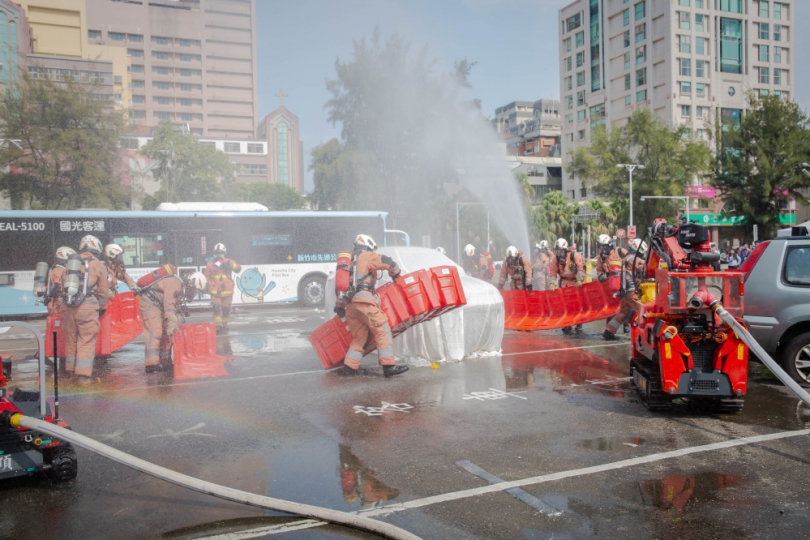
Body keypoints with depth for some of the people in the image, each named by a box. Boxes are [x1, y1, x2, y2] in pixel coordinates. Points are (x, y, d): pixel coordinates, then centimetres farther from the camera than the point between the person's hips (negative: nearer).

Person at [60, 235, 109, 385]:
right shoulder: (99, 266, 0)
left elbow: (64, 286, 17)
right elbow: (103, 291, 4)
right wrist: (102, 307, 18)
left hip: (69, 307, 5)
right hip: (88, 308, -5)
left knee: (71, 339, 16)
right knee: (86, 341, -1)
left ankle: (71, 370, 29)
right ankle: (84, 375, -1)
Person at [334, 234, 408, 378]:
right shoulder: (367, 256, 7)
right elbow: (388, 262, -2)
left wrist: (339, 305, 31)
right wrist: (396, 275, 17)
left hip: (350, 304, 8)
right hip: (364, 301, -8)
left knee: (359, 336, 14)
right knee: (382, 330, -9)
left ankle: (349, 367, 9)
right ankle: (389, 366, -16)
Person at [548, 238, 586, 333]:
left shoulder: (575, 256, -16)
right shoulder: (555, 258, -4)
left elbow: (581, 268, -20)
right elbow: (552, 272, -1)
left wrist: (579, 280, -28)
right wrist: (553, 284, -7)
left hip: (576, 282, -4)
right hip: (564, 282, 4)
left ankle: (579, 325, 8)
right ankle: (567, 325, 12)